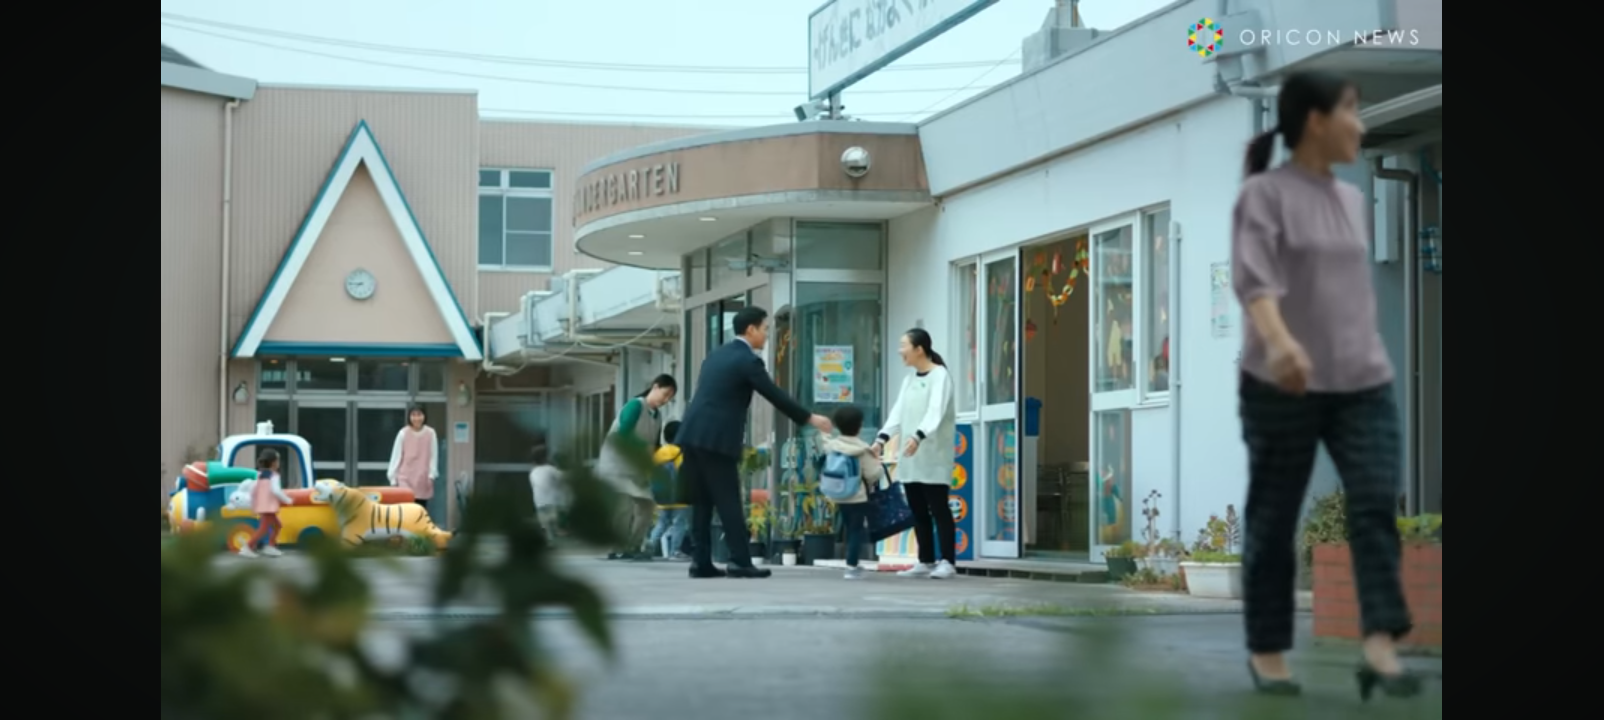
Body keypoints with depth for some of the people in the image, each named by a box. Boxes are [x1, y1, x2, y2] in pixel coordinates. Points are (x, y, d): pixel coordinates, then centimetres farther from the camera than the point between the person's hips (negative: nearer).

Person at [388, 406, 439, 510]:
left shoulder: (430, 433, -1)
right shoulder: (403, 433, -5)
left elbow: (433, 456, 3)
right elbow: (396, 456, 0)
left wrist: (431, 475, -3)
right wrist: (393, 478, 0)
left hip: (423, 480, 2)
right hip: (405, 479, -2)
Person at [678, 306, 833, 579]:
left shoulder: (716, 355, 20)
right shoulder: (748, 360, -6)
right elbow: (776, 395, -4)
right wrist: (810, 419, 6)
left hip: (692, 435, 8)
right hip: (716, 440, -8)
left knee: (702, 502, 8)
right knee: (729, 502, -4)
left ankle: (701, 562, 6)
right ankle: (740, 562, -4)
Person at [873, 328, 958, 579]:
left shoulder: (940, 376, -6)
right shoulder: (909, 380, 17)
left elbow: (936, 411, -20)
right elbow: (898, 412, 9)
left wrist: (918, 436, -35)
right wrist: (882, 439, -6)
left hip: (934, 456, -7)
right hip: (911, 458, 7)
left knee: (938, 508, -7)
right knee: (918, 511, 8)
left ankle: (947, 562, -5)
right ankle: (926, 561, 13)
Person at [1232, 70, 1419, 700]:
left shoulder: (1351, 200, 15)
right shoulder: (1264, 195, -6)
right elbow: (1254, 277, -22)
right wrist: (1280, 341, -39)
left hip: (1363, 384, 5)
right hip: (1282, 386, -5)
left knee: (1376, 506, -13)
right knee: (1274, 519, 4)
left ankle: (1381, 650, -22)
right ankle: (1266, 650, 18)